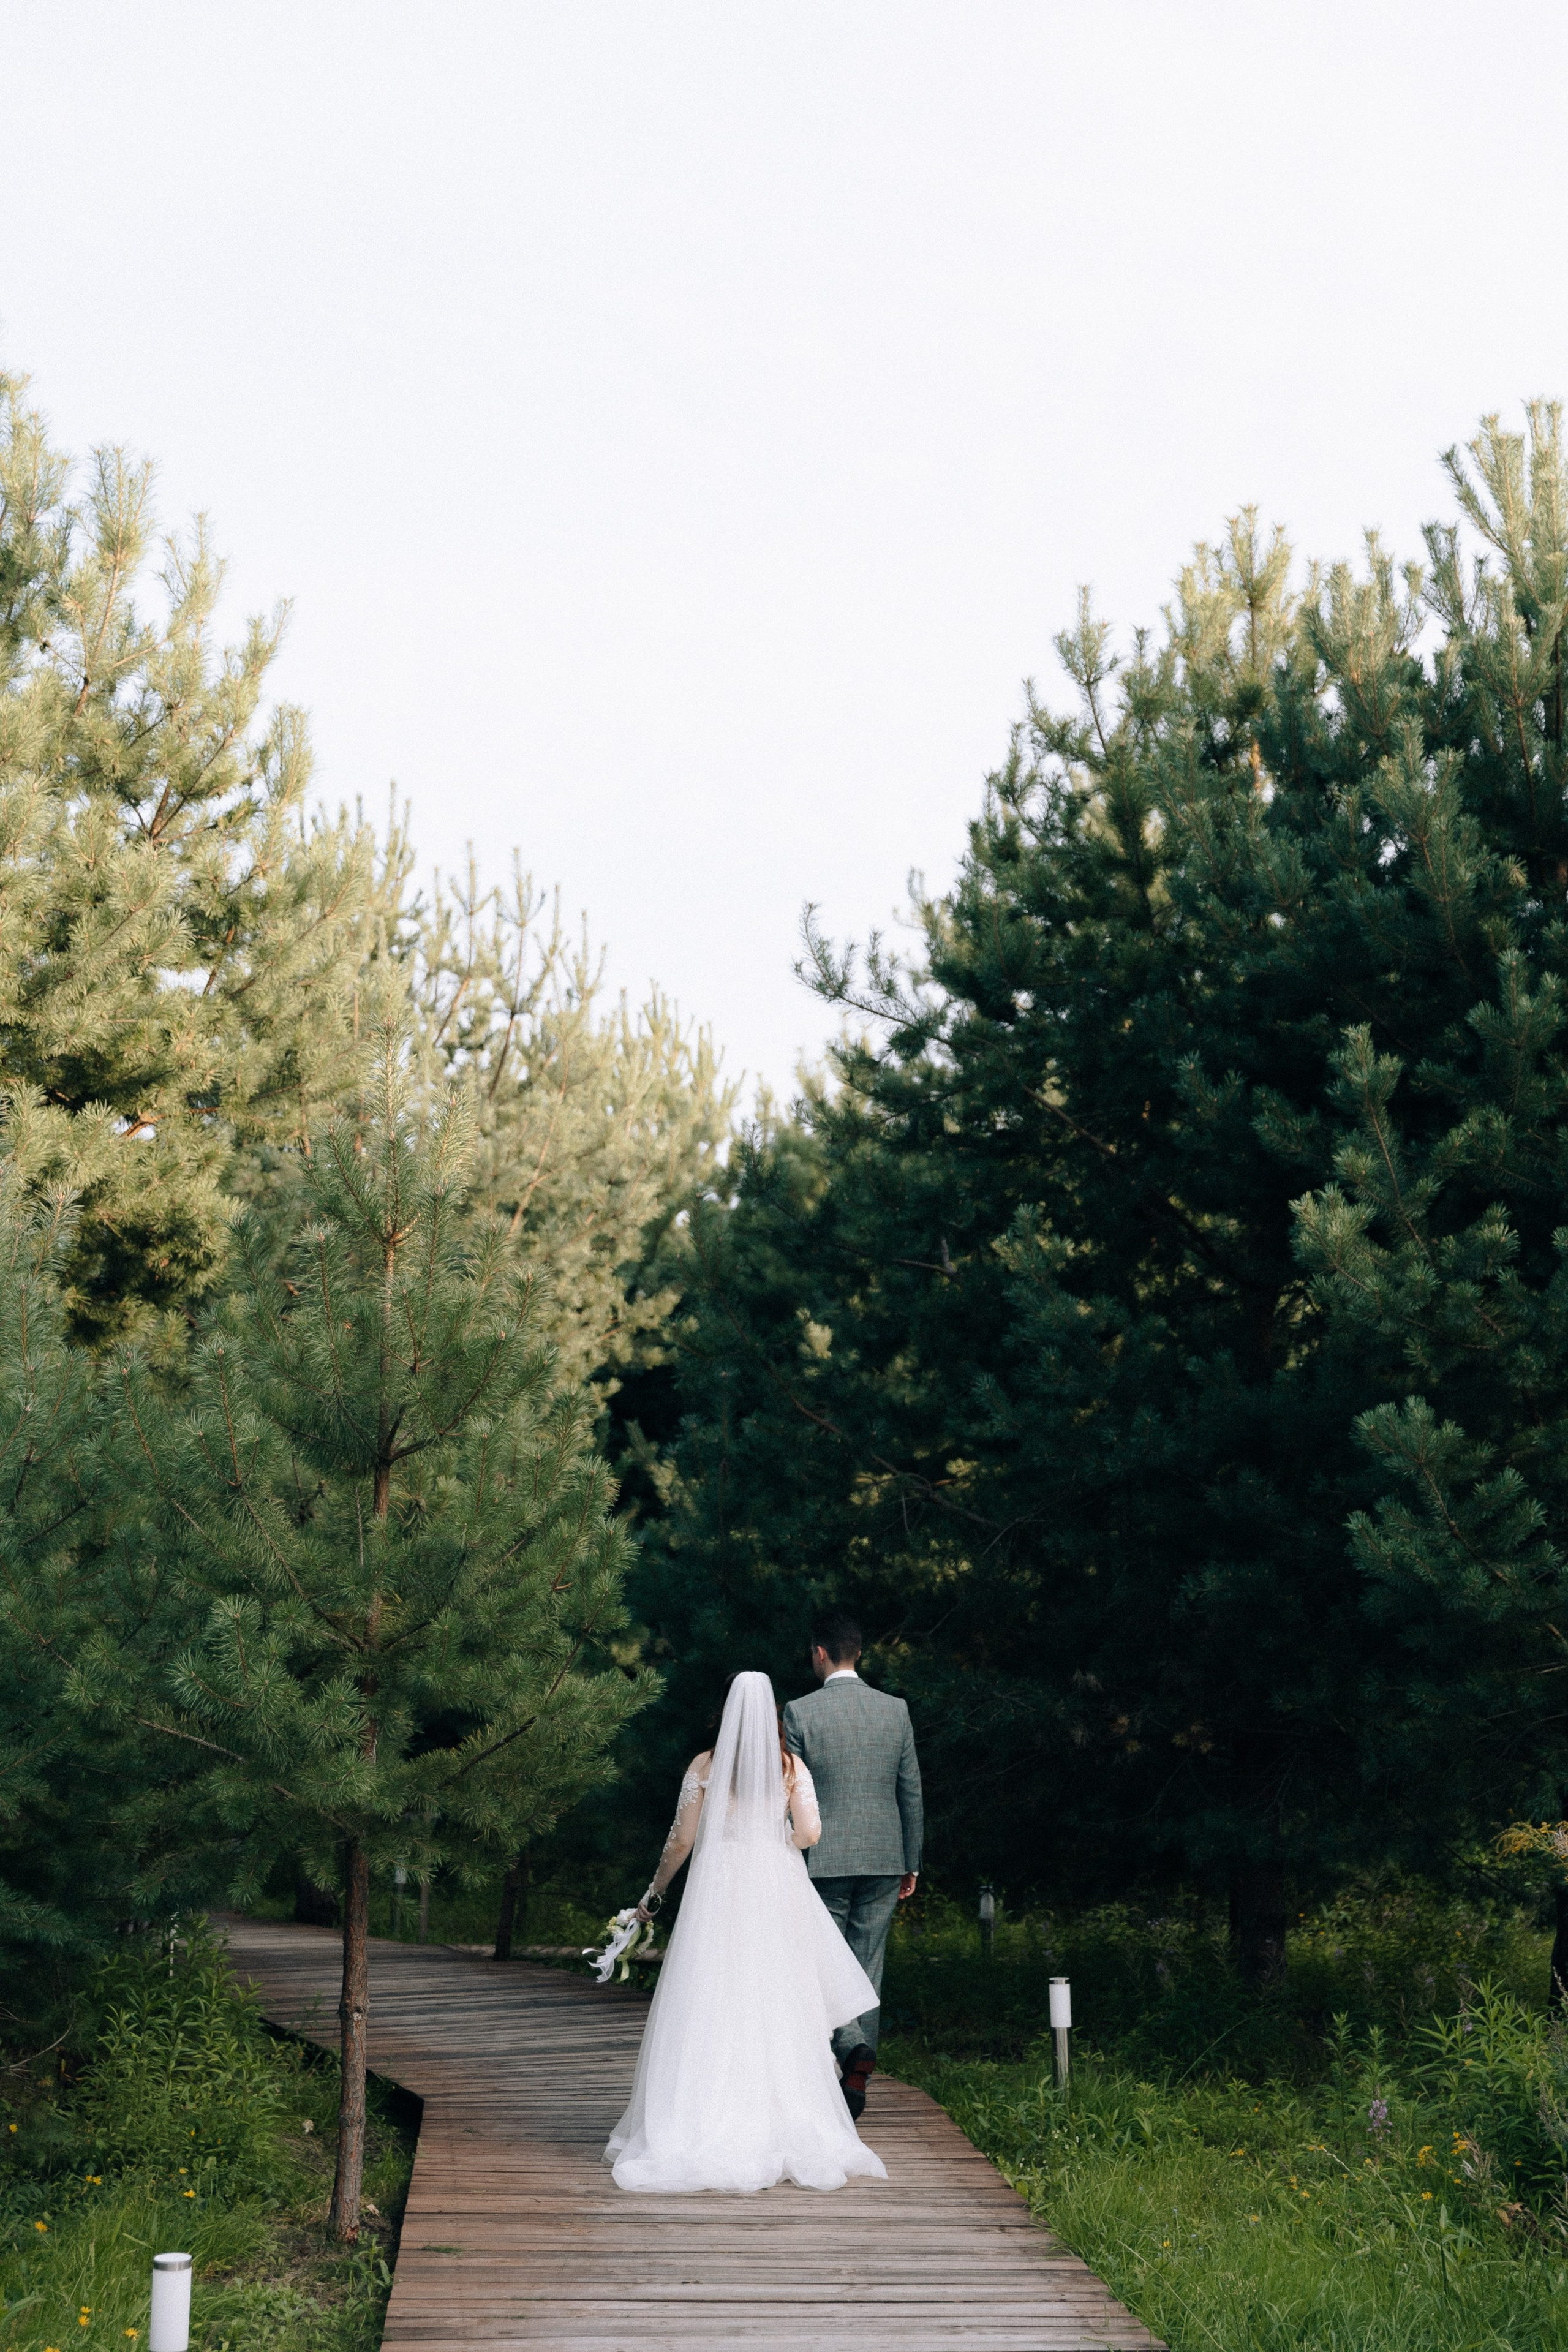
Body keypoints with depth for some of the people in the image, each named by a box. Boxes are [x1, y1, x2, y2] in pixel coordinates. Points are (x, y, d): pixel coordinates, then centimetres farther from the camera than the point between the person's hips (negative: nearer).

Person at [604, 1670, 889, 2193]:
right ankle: (784, 2126, 4)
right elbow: (809, 1832, -5)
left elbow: (682, 1839, 1)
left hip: (718, 1892, -1)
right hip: (777, 1894, 1)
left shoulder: (705, 1766, 1)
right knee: (777, 2012, 4)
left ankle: (702, 2131, 1)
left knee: (709, 2010, 1)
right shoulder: (791, 1768, 3)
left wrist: (655, 1893, 12)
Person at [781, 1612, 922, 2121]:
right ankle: (857, 2080, 12)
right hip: (883, 1859, 4)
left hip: (823, 1860, -3)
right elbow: (911, 1792, 7)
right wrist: (911, 1865, 15)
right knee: (868, 1967, 10)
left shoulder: (799, 1712, -7)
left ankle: (854, 2047, -19)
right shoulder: (895, 1710, 3)